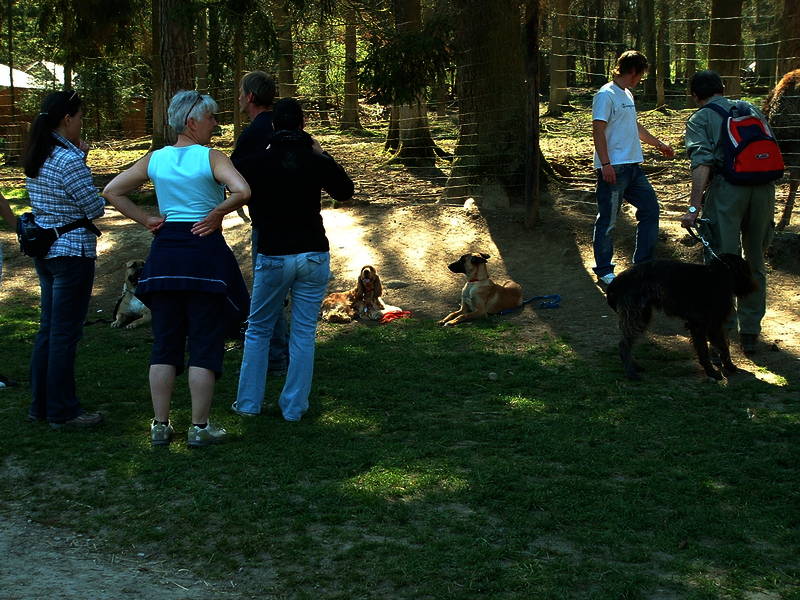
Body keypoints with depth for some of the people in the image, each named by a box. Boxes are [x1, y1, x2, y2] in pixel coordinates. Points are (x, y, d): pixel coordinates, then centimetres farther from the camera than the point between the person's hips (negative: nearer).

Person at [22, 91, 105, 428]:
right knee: (65, 333, -1)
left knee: (48, 328, 16)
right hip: (72, 252, -9)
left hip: (43, 250, 9)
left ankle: (40, 405, 24)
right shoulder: (69, 160, -18)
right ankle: (62, 412, 7)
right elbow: (95, 208, -13)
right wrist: (83, 159, 1)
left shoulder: (35, 157, 9)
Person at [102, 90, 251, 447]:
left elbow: (112, 191, 11)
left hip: (165, 253, 5)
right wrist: (215, 215, -9)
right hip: (205, 251, -5)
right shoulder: (211, 157, -8)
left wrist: (146, 221, 8)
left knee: (164, 343, 11)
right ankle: (199, 428, 7)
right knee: (204, 344, 4)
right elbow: (242, 191, -24)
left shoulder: (155, 159, 7)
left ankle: (160, 426, 14)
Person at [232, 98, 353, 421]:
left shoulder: (258, 163, -6)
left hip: (273, 257, -1)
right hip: (314, 256, 1)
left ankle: (248, 402, 17)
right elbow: (345, 191, 14)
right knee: (304, 333, 7)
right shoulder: (315, 161, -2)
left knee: (258, 330, 14)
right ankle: (294, 407, 9)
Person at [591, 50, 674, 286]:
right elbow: (598, 130, -17)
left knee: (650, 209, 10)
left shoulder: (627, 95, 19)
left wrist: (659, 144, 39)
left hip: (633, 167, 10)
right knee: (607, 221, -2)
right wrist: (605, 164, -23)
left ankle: (642, 265, 19)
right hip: (613, 169, -10)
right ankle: (604, 272, 7)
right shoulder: (606, 95, -10)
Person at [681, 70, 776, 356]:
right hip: (764, 188, 4)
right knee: (755, 264, 15)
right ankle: (750, 333, 23)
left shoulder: (700, 119, 9)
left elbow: (702, 162, -8)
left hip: (727, 189, -4)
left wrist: (694, 207, -14)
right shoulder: (751, 110, 22)